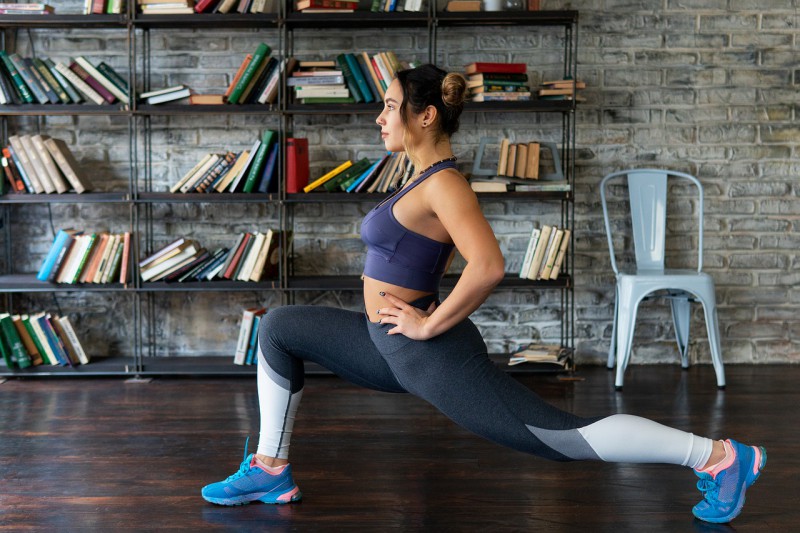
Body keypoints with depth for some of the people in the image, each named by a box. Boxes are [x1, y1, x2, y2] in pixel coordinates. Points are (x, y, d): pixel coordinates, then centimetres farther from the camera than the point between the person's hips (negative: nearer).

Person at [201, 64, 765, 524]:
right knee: (278, 328, 14)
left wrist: (430, 324, -21)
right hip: (390, 346, 10)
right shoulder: (427, 177, 12)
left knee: (561, 435, -9)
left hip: (431, 356, -10)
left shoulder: (443, 183, -18)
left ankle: (720, 458, 1)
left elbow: (488, 266, -31)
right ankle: (271, 470, 17)